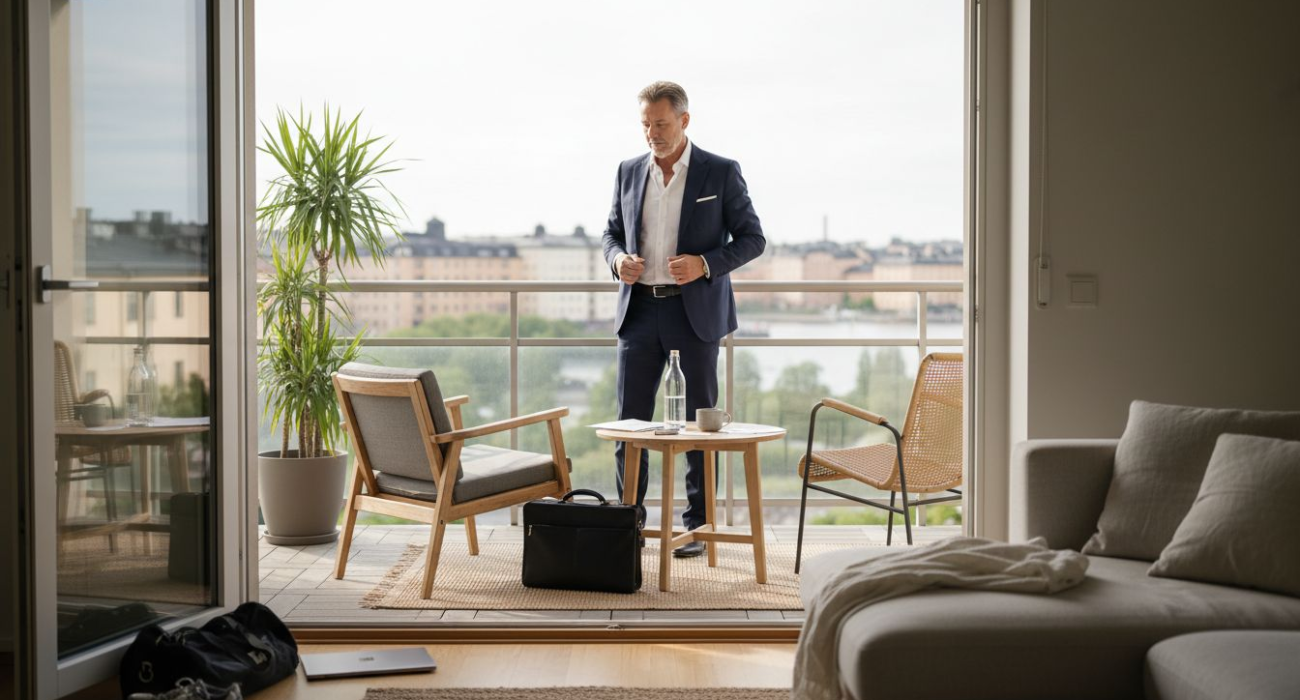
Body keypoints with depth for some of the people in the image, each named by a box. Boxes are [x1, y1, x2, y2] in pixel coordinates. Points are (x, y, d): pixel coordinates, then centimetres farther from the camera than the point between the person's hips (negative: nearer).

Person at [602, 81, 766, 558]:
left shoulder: (721, 173, -3)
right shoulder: (629, 172, 9)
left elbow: (753, 239, -2)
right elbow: (612, 232, 18)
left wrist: (706, 264, -17)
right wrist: (618, 259, -5)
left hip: (696, 309, -3)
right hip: (640, 308, 3)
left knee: (700, 419, 4)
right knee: (629, 419, 3)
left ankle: (697, 524, 12)